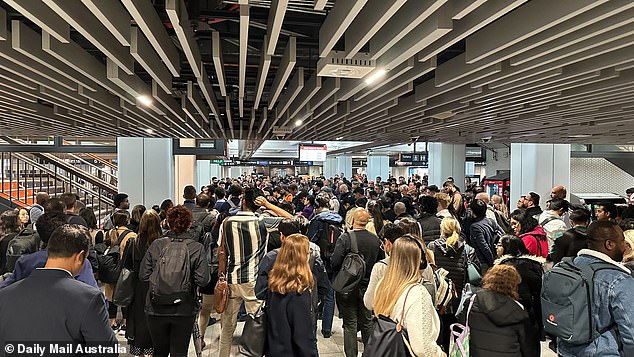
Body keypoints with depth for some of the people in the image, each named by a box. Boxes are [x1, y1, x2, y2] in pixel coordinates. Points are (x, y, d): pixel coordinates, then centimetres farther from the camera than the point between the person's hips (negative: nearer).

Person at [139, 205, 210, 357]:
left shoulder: (156, 245, -6)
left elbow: (143, 275, -4)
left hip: (156, 309, 2)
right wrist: (186, 279, 5)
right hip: (184, 310, -2)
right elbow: (202, 280, -15)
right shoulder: (197, 248, -10)